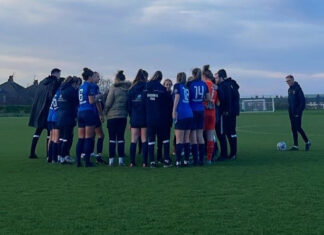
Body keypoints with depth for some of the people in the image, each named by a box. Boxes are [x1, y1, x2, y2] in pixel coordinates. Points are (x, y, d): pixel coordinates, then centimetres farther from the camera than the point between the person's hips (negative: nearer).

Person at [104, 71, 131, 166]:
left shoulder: (114, 87, -8)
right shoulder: (128, 88, 3)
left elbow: (108, 102, -9)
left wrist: (105, 112, 4)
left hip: (112, 115, -3)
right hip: (123, 116, 3)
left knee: (112, 138, 1)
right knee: (121, 137, 8)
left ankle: (111, 159, 0)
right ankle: (121, 159, 6)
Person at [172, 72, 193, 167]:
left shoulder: (177, 85, 4)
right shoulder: (186, 88, 21)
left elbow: (177, 97, -8)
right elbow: (188, 99, 16)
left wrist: (174, 111, -12)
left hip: (181, 114, -6)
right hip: (189, 114, 6)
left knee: (179, 139, -5)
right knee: (187, 139, 9)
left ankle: (178, 161, -8)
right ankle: (186, 160, 10)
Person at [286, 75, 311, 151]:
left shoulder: (297, 88, -11)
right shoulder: (289, 89, 13)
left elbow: (302, 100, -16)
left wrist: (299, 112, -19)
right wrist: (290, 110, 11)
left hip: (297, 112, -8)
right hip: (292, 112, 8)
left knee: (298, 128, -9)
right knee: (293, 129, 6)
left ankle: (307, 142, 9)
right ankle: (295, 145, 10)